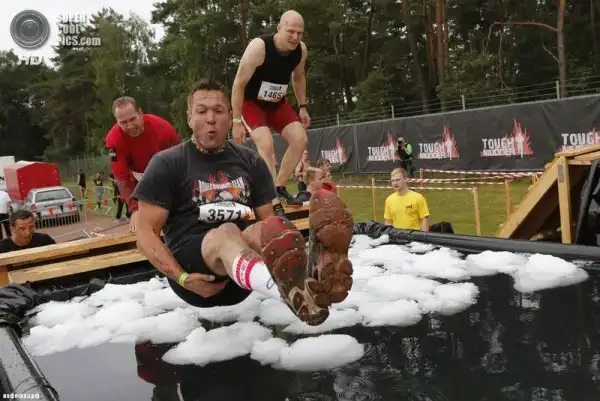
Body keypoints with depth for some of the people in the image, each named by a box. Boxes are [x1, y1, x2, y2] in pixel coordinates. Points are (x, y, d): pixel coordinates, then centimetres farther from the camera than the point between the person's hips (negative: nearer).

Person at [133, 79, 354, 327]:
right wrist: (182, 278, -17)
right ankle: (293, 292, -70)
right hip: (189, 263, -3)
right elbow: (146, 232, -2)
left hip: (239, 279, 4)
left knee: (270, 230, -30)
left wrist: (274, 252, -11)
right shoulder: (167, 164, 2)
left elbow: (267, 221, 12)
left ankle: (314, 271, -65)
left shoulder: (251, 161, 14)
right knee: (226, 233, -37)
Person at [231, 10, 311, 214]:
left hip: (277, 103, 7)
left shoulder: (301, 50, -11)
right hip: (251, 102, -6)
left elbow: (298, 77, 11)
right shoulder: (258, 47, -30)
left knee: (300, 139, -4)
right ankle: (274, 204, -22)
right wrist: (237, 121, -24)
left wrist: (302, 107, 8)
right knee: (266, 145, -25)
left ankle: (279, 188, 11)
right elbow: (239, 83, -24)